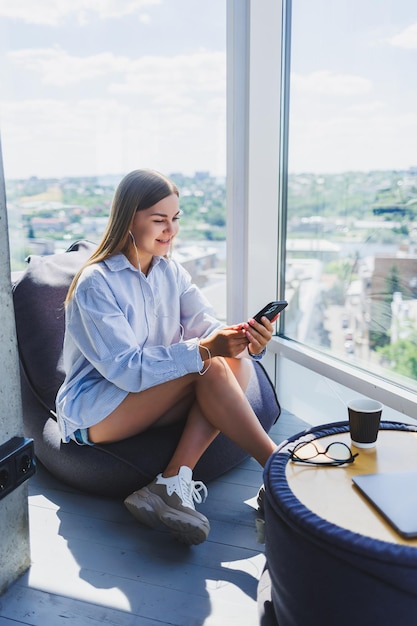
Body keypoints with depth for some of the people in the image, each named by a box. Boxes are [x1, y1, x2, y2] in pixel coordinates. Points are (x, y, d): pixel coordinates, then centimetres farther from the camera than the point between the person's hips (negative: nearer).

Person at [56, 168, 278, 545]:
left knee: (237, 364, -21)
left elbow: (208, 326, -7)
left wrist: (248, 341, -29)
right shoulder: (95, 284, -17)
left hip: (151, 401, 7)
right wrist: (203, 350, -36)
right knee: (211, 368, -28)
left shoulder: (170, 271, 4)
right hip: (91, 412, -7)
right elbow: (126, 368, -25)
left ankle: (174, 482, -27)